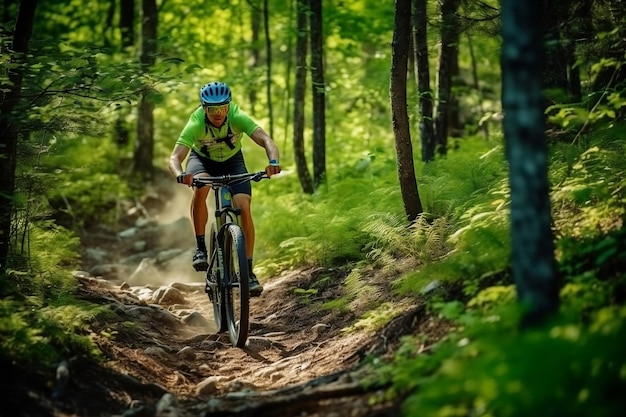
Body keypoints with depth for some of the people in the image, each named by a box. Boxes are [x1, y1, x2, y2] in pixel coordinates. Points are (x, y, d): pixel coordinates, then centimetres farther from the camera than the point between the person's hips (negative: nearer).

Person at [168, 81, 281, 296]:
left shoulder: (238, 118, -32)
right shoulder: (195, 124, -33)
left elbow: (266, 140, -43)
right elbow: (174, 158, -41)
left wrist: (273, 161, -65)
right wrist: (180, 174, -64)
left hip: (232, 160, 1)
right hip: (202, 159, -1)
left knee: (244, 207, -19)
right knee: (200, 187, -36)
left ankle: (249, 271, -11)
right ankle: (200, 248, -22)